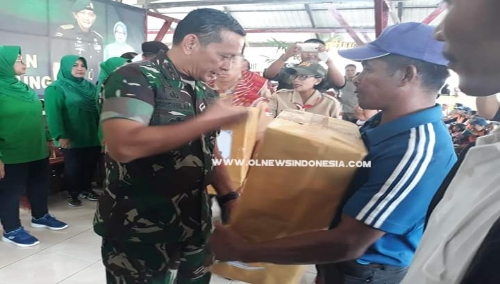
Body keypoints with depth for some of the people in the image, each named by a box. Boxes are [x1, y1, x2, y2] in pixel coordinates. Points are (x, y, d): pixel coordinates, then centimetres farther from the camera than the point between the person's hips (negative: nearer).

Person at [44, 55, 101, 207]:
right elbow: (53, 114, -15)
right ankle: (73, 194, 21)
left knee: (90, 163, 13)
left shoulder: (89, 86, 12)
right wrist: (60, 136, -21)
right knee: (73, 166, 6)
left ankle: (86, 189, 31)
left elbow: (97, 109, 14)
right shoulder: (56, 88, -8)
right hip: (71, 138, -6)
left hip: (91, 136, 6)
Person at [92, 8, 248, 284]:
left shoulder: (205, 91, 8)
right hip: (139, 231, -7)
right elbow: (123, 146, -30)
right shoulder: (136, 78, -15)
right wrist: (208, 120, -26)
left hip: (195, 222, 7)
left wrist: (230, 198, -1)